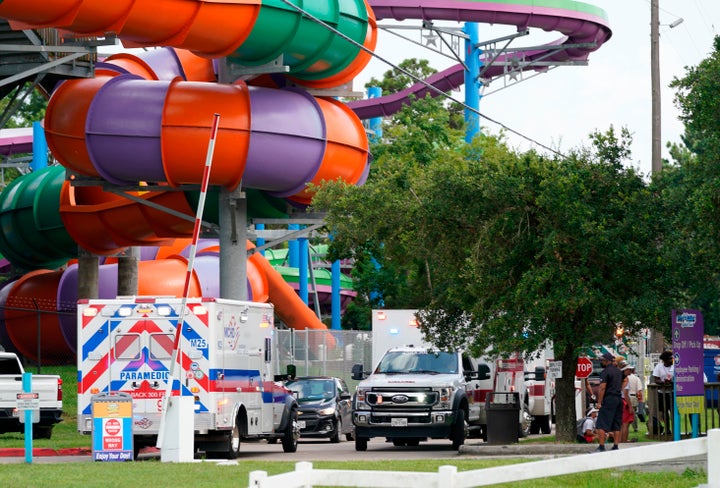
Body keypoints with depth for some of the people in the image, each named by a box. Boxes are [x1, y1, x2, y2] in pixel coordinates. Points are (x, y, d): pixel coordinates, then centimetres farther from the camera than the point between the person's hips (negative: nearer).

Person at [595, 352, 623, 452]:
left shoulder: (605, 372, -10)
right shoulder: (619, 371, 14)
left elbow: (602, 388, -15)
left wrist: (599, 402, -15)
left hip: (609, 399, -8)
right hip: (619, 399, 8)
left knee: (601, 425, -8)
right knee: (616, 425, 10)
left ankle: (601, 446, -15)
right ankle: (615, 446, 9)